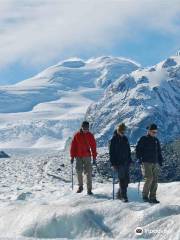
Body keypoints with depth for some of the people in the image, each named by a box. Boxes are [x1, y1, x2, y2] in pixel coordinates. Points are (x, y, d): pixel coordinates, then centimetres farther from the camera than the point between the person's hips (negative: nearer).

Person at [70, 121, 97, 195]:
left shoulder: (90, 136, 3)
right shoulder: (77, 135, 1)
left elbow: (93, 146, 5)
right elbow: (73, 146, 3)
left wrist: (94, 157, 0)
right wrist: (72, 156, 0)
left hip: (87, 156, 0)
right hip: (78, 157, 0)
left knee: (88, 173, -4)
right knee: (79, 172, -1)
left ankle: (89, 189, 0)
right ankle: (80, 186, 20)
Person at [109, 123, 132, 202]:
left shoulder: (125, 139, 12)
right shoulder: (113, 140, -6)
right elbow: (111, 153, -8)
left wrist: (130, 160, 13)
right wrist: (113, 164, -13)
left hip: (126, 162, 6)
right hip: (118, 163, -6)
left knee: (126, 180, 7)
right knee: (122, 180, -8)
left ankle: (119, 194, 22)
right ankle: (124, 196, -3)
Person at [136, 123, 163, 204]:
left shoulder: (156, 140, 16)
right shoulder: (143, 139, -1)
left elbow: (159, 152, 21)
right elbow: (138, 149, -2)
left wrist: (160, 161, 13)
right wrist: (139, 159, -11)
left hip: (155, 163, 6)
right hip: (146, 163, -6)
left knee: (155, 180, 0)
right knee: (149, 179, -15)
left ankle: (152, 198, 5)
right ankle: (145, 195, 0)